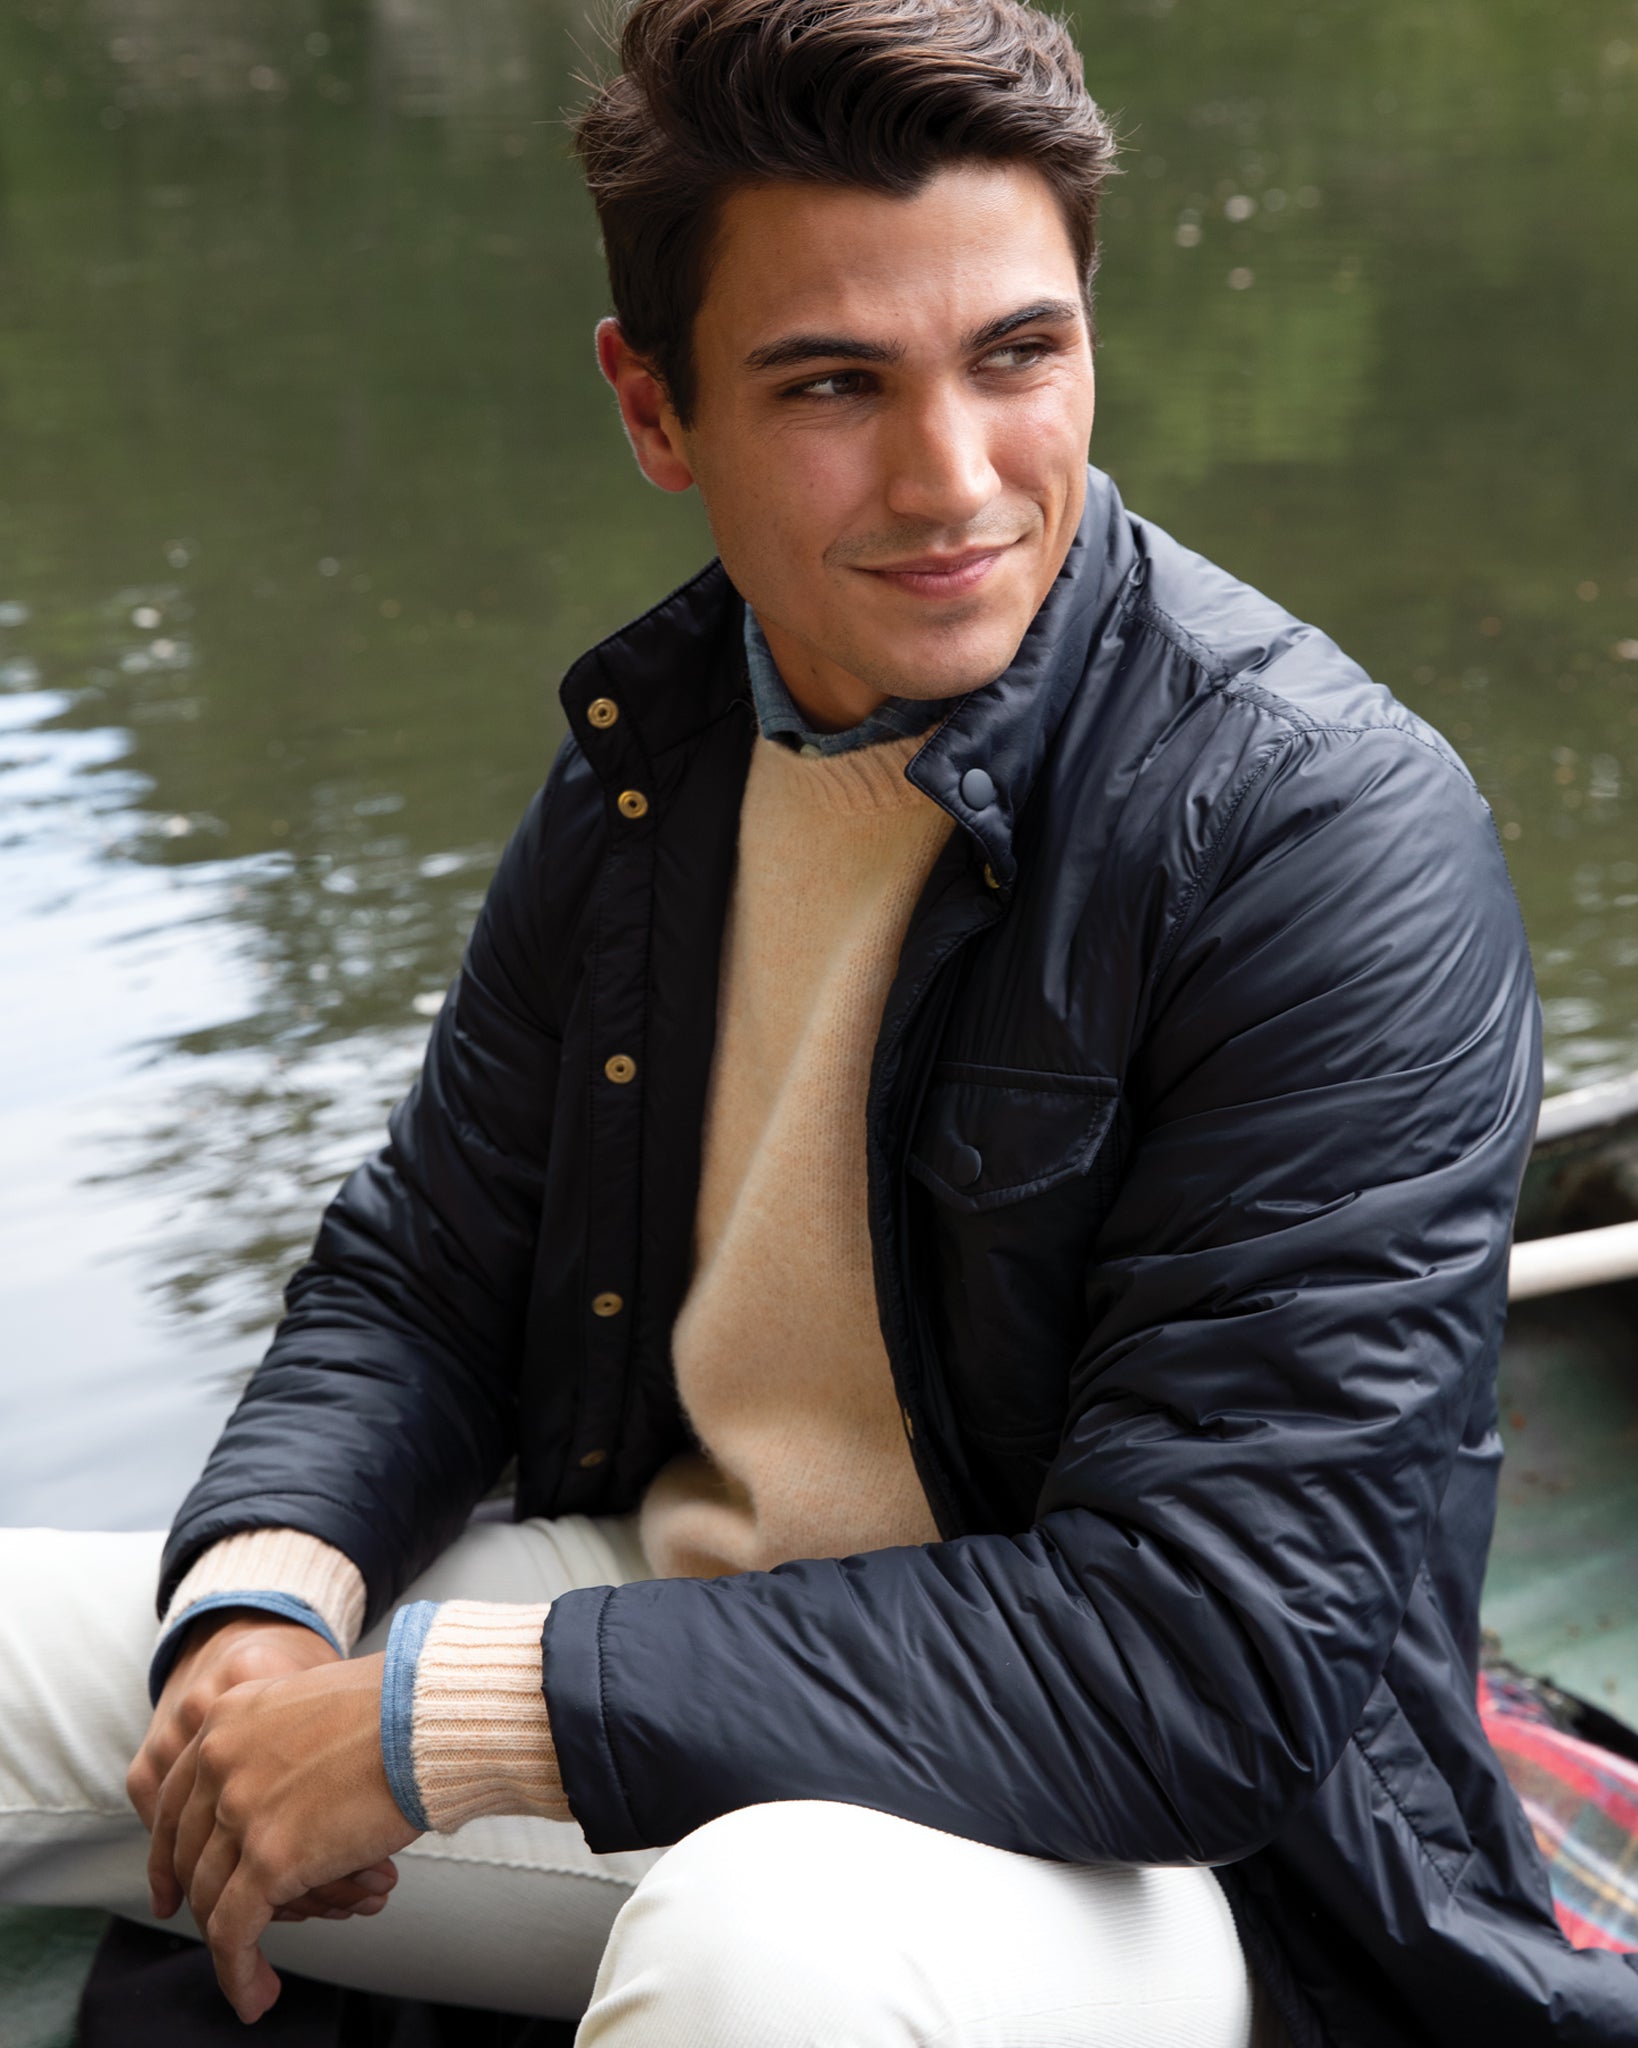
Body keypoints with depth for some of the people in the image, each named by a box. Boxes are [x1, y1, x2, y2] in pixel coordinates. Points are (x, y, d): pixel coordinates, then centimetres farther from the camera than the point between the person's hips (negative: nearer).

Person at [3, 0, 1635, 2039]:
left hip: (1131, 1849, -5)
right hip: (656, 1619, 6)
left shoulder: (1338, 836, -21)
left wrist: (447, 1716, -25)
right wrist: (262, 1604, -13)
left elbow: (1216, 1656, -25)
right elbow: (419, 1272, 9)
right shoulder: (646, 741, 1)